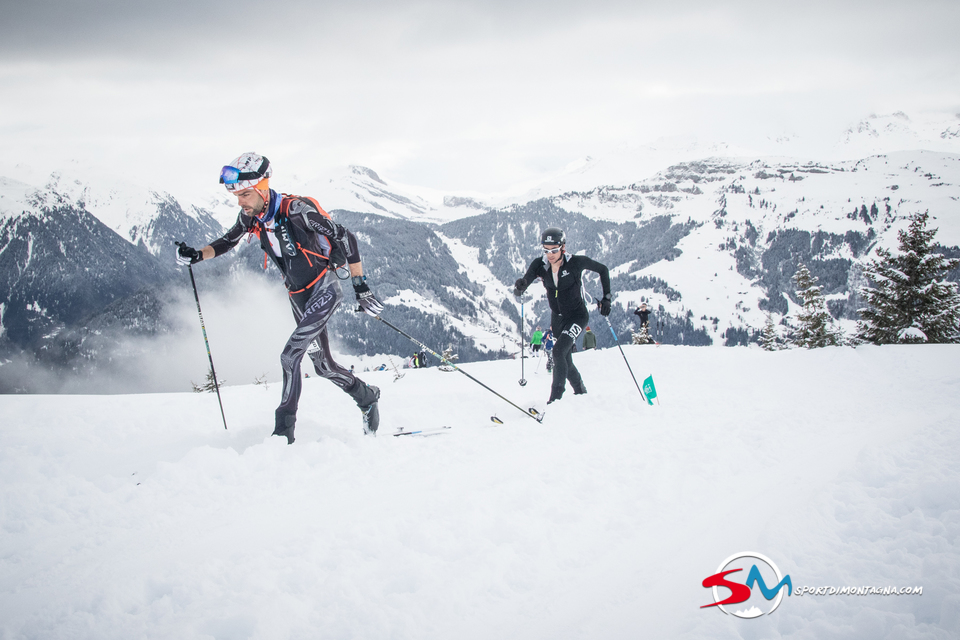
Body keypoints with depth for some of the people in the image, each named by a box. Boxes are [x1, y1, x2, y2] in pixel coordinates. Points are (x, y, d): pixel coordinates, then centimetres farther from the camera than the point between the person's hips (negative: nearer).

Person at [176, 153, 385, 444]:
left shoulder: (296, 209, -25)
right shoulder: (250, 217, -6)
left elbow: (345, 238, -19)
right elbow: (227, 241, 15)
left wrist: (361, 287, -18)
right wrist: (197, 255, -4)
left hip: (325, 289, -7)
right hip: (298, 296, 7)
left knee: (290, 355, -18)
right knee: (323, 365, 13)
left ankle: (284, 432, -11)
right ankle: (367, 398, 38)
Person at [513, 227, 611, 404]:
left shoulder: (576, 262, -20)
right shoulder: (539, 265, -12)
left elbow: (603, 270, -4)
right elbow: (521, 287, -21)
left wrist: (606, 297, -6)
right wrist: (520, 286, -46)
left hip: (577, 316, -5)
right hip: (557, 318, 5)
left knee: (559, 351, -25)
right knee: (565, 360, 14)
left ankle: (556, 398, -19)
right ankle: (580, 391, 39)